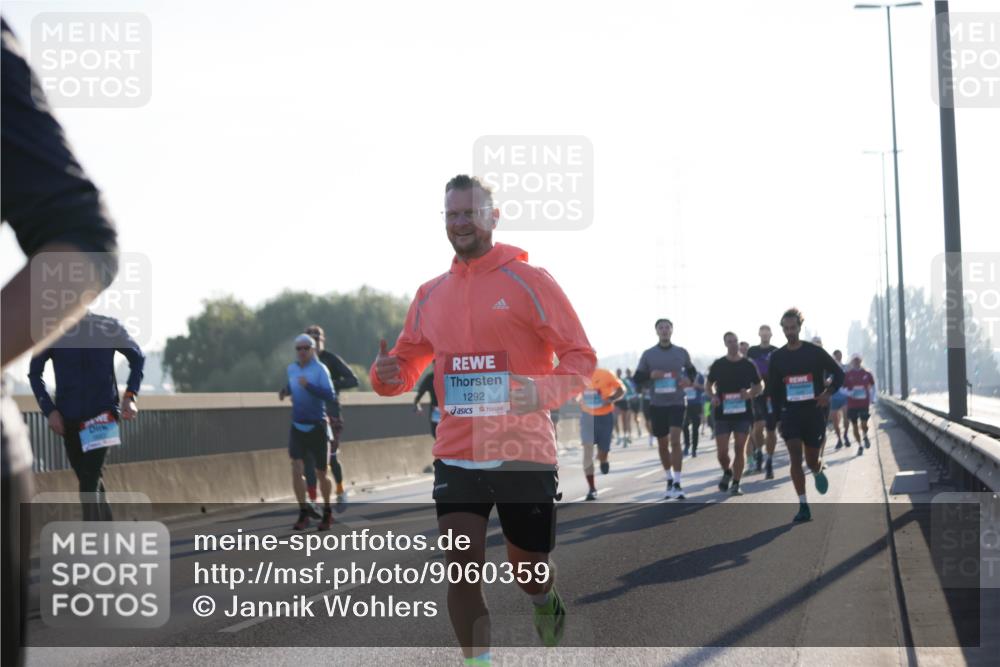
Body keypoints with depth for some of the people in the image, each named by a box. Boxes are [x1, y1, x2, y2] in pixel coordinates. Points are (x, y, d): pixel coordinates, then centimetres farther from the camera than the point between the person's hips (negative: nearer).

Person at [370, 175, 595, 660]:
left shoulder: (529, 281, -5)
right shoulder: (430, 293, 9)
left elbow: (582, 357, -6)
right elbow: (408, 363, 19)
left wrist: (543, 391, -26)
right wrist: (387, 374, -6)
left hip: (524, 454, -3)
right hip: (456, 454, 3)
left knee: (528, 568, 11)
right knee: (461, 568, -9)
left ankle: (546, 603, 47)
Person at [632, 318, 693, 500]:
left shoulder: (682, 353, 3)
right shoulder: (648, 354, 2)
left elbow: (691, 371, 17)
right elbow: (637, 378, 4)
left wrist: (688, 379, -6)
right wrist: (650, 375, -16)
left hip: (677, 403, -2)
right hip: (657, 404, 2)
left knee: (675, 440, -16)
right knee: (663, 444, 10)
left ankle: (677, 483, -16)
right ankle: (669, 479, 29)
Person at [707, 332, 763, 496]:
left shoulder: (748, 364, 2)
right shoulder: (718, 365, 3)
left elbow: (760, 386, 10)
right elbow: (709, 384, 14)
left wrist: (750, 393, -11)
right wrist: (713, 396, -6)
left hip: (743, 413, 0)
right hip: (723, 413, 0)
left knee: (740, 449, -3)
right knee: (722, 451, -3)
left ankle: (736, 483, 5)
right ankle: (727, 472, 26)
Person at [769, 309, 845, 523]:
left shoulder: (814, 352, -2)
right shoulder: (777, 357, 4)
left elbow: (838, 374, 4)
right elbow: (774, 390, 10)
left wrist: (828, 393, -12)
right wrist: (777, 417, 5)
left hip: (814, 412, -1)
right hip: (790, 413, 1)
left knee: (812, 460, 6)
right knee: (795, 458, -12)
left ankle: (818, 472, 45)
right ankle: (803, 507, -10)